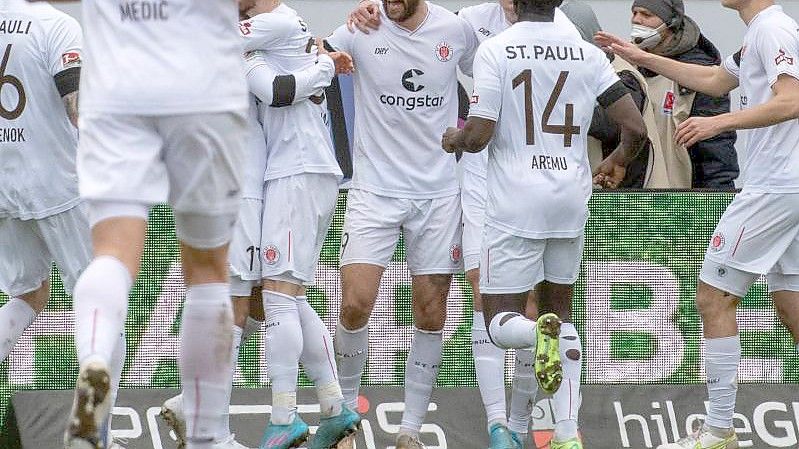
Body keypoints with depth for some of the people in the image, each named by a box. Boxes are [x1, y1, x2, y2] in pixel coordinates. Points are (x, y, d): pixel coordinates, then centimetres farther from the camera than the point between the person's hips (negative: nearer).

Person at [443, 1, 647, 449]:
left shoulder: (495, 50, -7)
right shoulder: (587, 53, 2)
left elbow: (478, 135, -11)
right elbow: (636, 128, -1)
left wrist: (454, 138, 13)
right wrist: (618, 162, 21)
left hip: (516, 200, -3)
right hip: (572, 198, 3)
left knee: (502, 322, 5)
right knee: (561, 308, 19)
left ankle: (541, 333, -32)